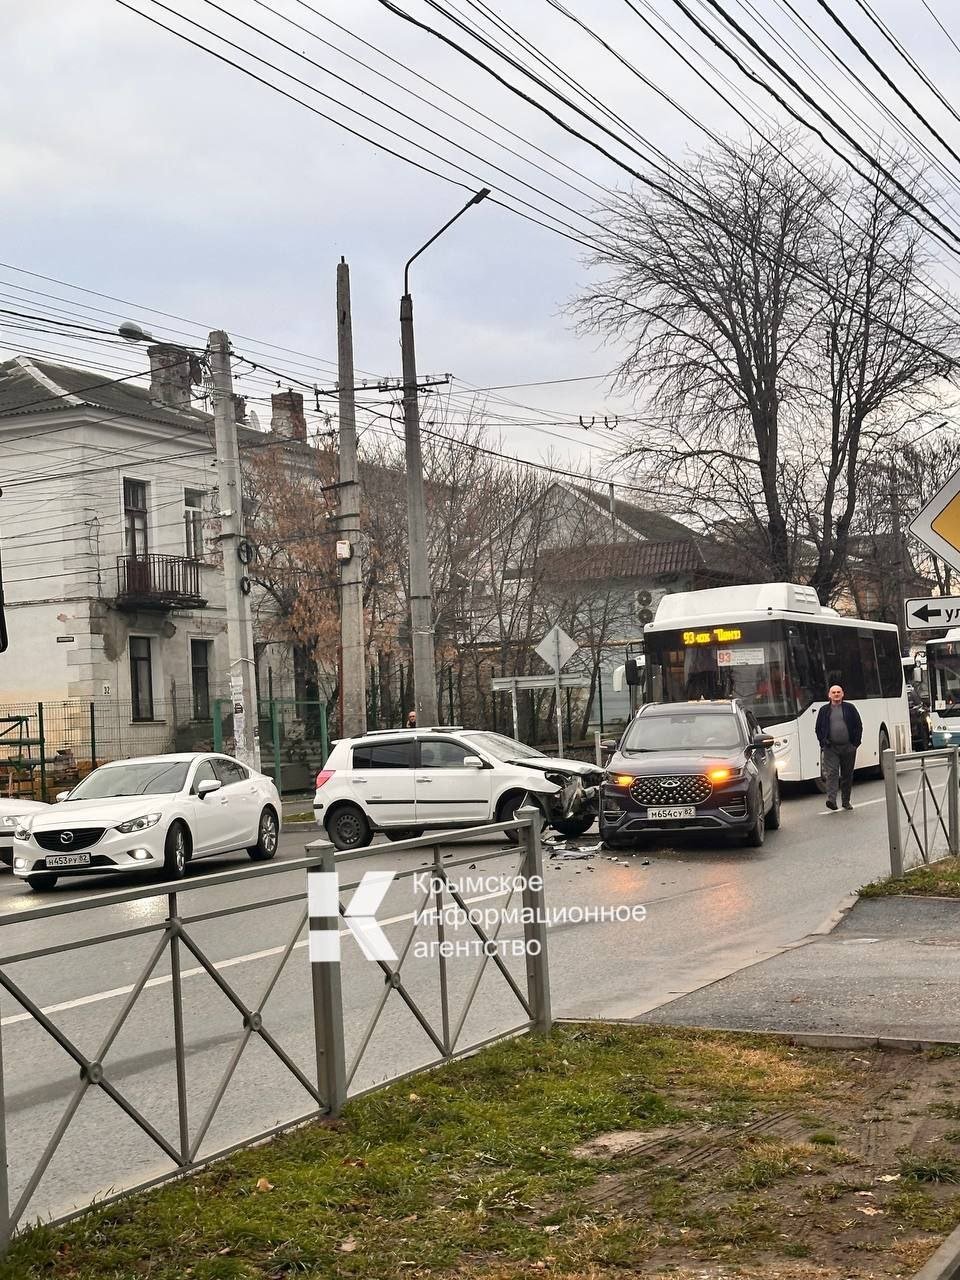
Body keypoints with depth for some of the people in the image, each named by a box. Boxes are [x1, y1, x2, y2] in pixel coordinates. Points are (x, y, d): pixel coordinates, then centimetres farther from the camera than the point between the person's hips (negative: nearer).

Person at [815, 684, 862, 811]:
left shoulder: (850, 708, 7)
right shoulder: (824, 710, 9)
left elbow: (858, 726, 8)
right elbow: (818, 728, 12)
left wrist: (856, 742, -1)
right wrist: (823, 742, -2)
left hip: (848, 747, 1)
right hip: (831, 748, -1)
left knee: (847, 775, 8)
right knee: (831, 773, -15)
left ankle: (846, 801, 19)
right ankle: (831, 799, -24)